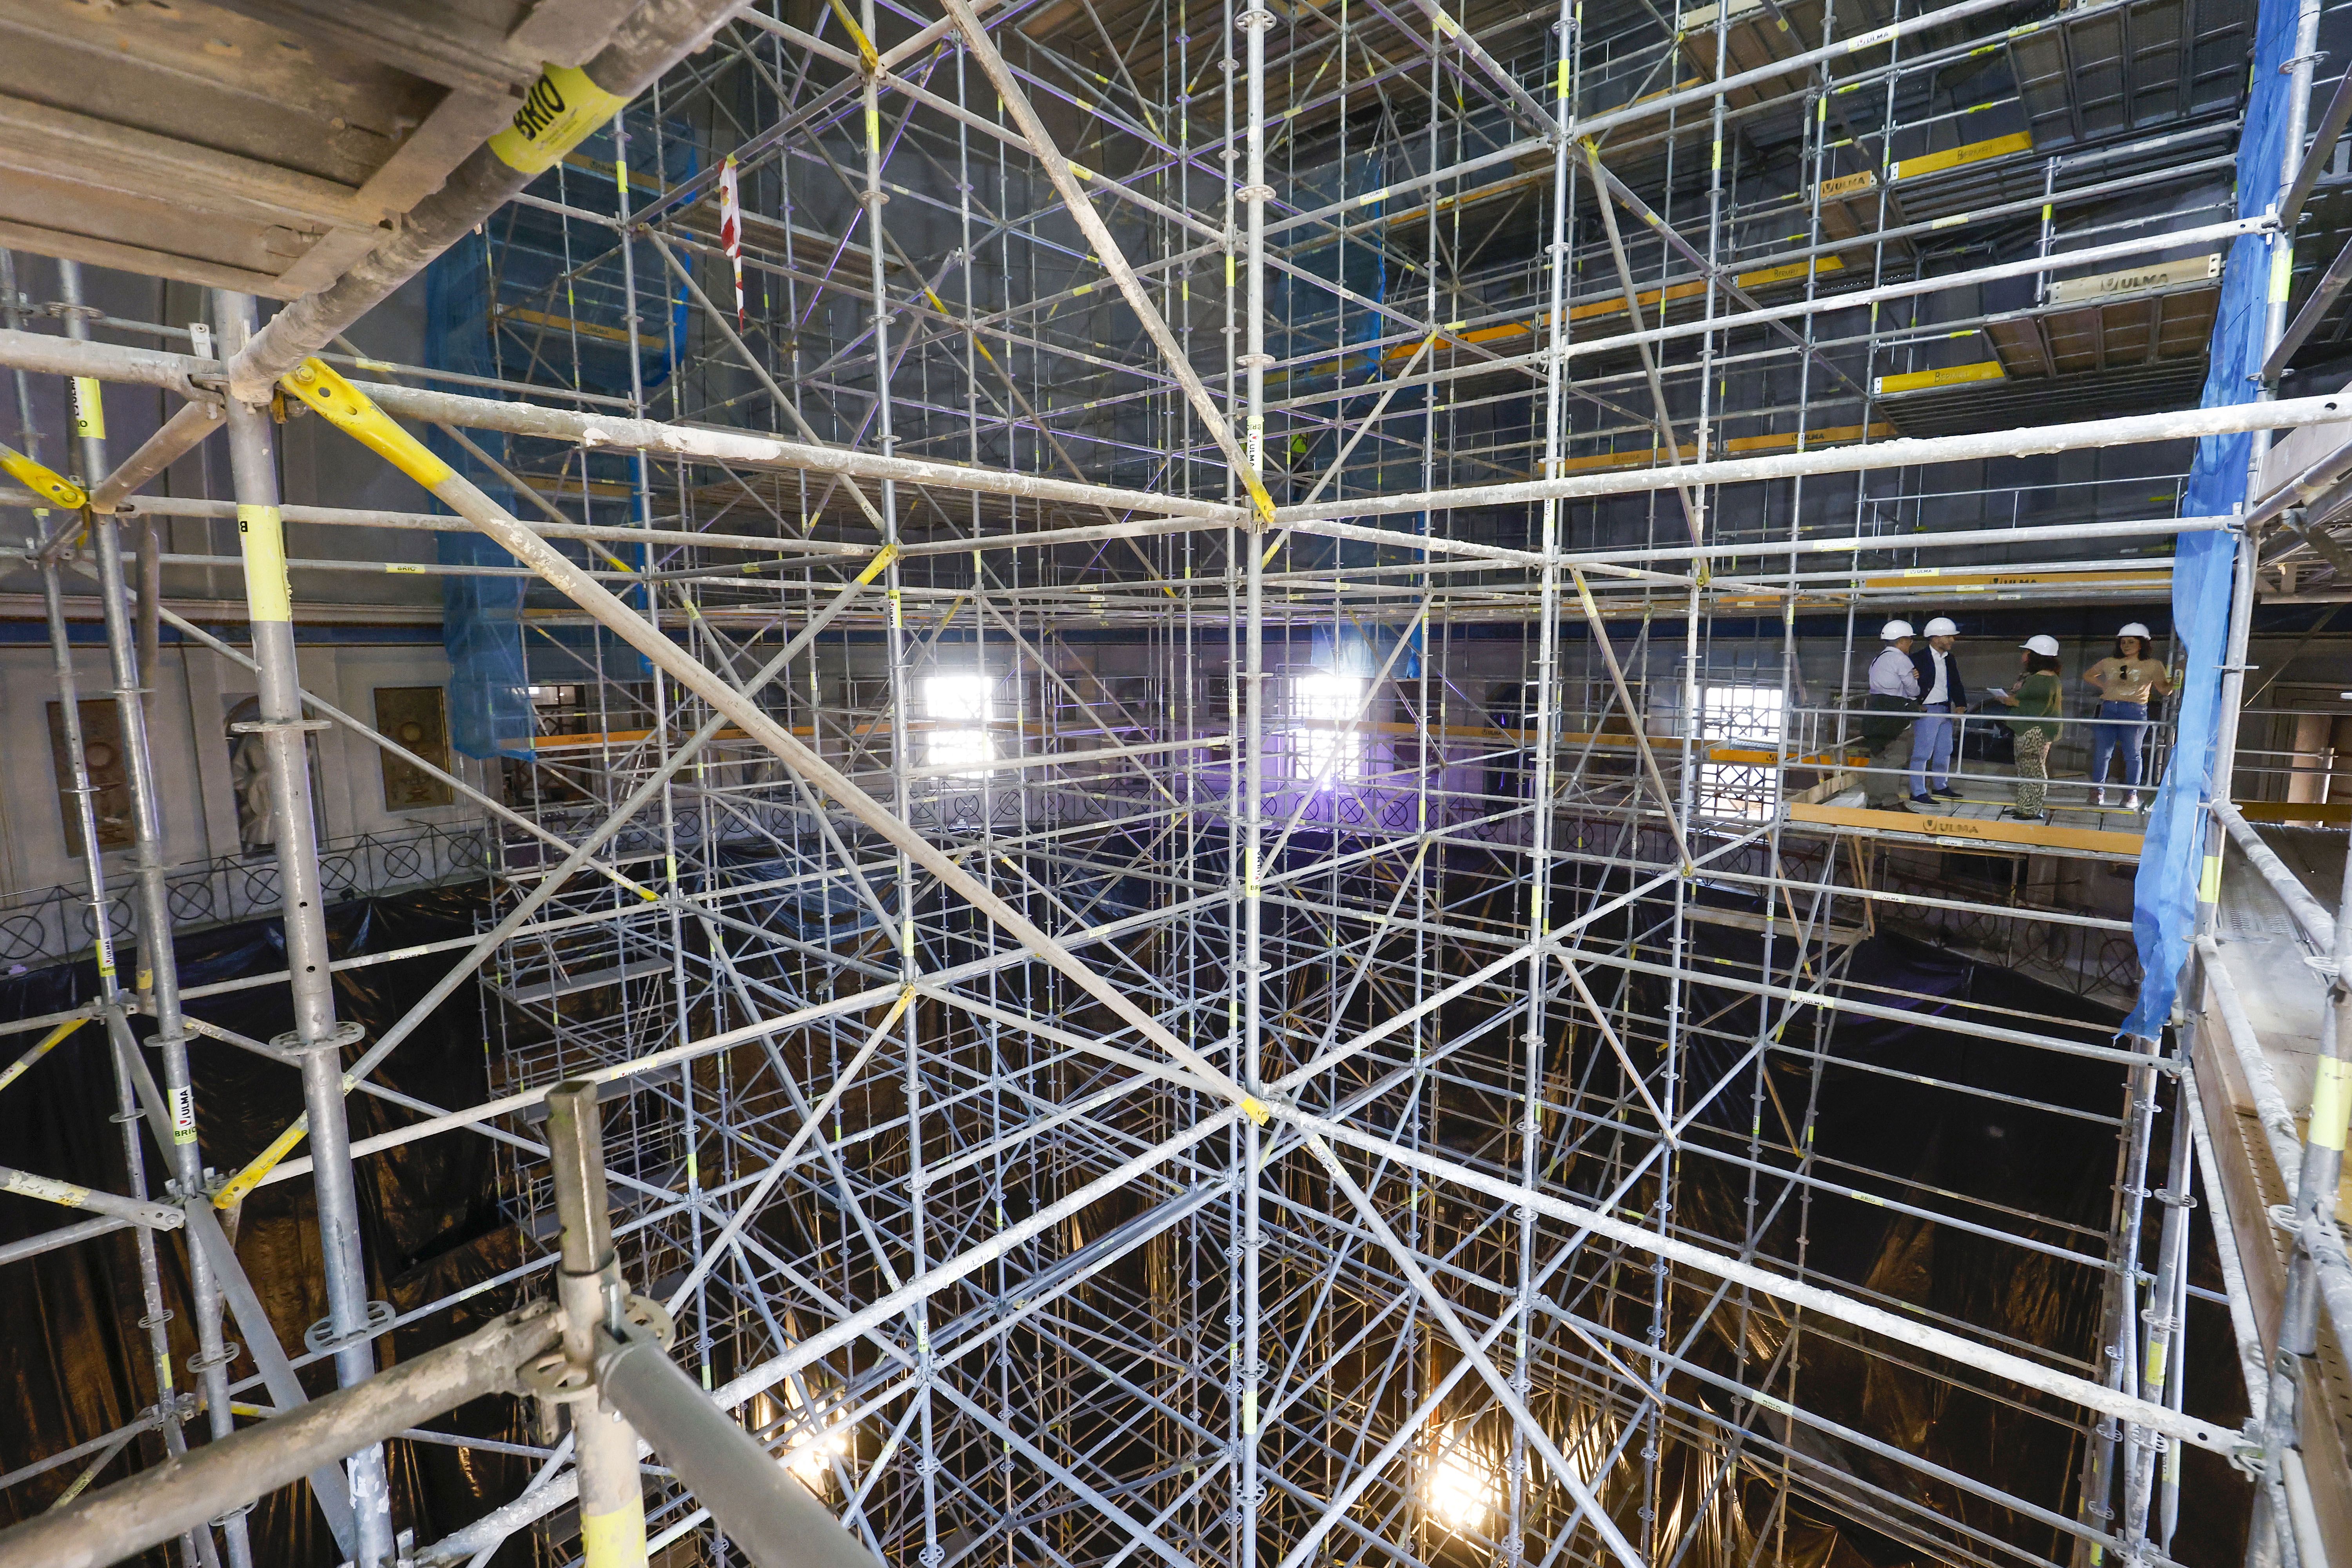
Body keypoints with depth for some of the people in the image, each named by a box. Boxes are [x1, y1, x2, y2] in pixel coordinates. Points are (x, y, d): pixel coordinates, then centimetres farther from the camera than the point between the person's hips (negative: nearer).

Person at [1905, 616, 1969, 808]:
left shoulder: (1950, 660, 13)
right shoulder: (1918, 658, -11)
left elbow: (1956, 684, 17)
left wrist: (1961, 704, 3)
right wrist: (1918, 705, -15)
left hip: (1946, 711, 8)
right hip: (1927, 711, -8)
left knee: (1945, 751, 16)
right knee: (1922, 753, -7)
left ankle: (1941, 787, 28)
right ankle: (1918, 792, -3)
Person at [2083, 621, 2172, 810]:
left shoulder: (2153, 665, 4)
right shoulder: (2109, 663, 12)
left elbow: (2164, 689, 1)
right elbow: (2087, 676, 26)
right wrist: (2103, 687, 12)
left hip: (2135, 712, -3)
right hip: (2108, 711, 3)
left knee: (2132, 754, 1)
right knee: (2101, 752, 2)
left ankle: (2132, 794, 8)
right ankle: (2098, 791, 9)